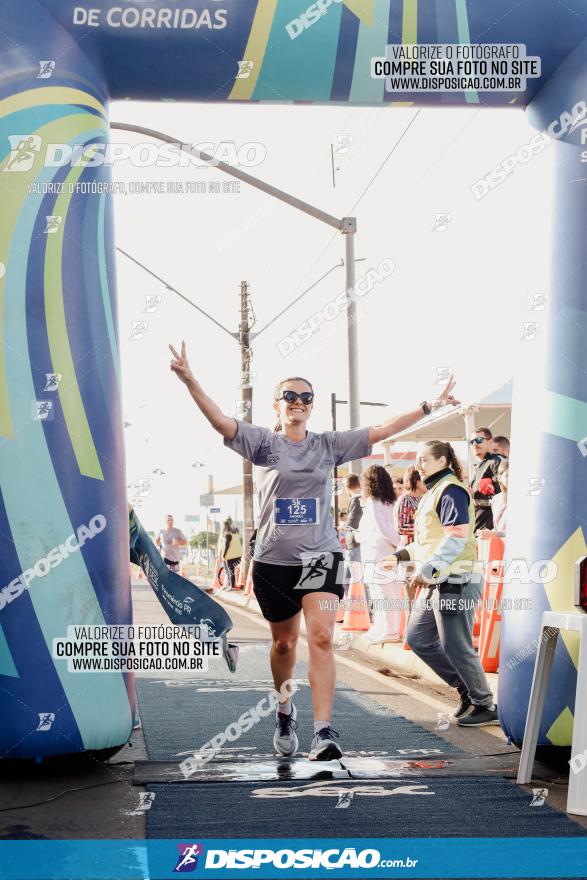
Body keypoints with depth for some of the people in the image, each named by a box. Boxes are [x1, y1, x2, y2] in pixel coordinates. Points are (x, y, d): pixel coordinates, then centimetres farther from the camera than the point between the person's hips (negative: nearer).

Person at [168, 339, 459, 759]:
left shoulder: (329, 444, 5)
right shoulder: (263, 442, -1)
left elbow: (381, 430, 4)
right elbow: (221, 421, -14)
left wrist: (429, 406, 0)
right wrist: (190, 380, -28)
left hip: (321, 556, 0)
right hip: (273, 559, 0)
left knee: (321, 637, -16)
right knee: (284, 642, 14)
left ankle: (323, 732, -20)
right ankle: (285, 711, 41)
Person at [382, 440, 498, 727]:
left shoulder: (451, 490, -12)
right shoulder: (434, 492, 20)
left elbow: (457, 537, -22)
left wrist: (428, 568, -27)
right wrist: (400, 556, 19)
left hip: (455, 582, -11)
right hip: (436, 583, 11)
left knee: (455, 647, -6)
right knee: (417, 638, 12)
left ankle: (485, 706, 9)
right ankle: (467, 688, 21)